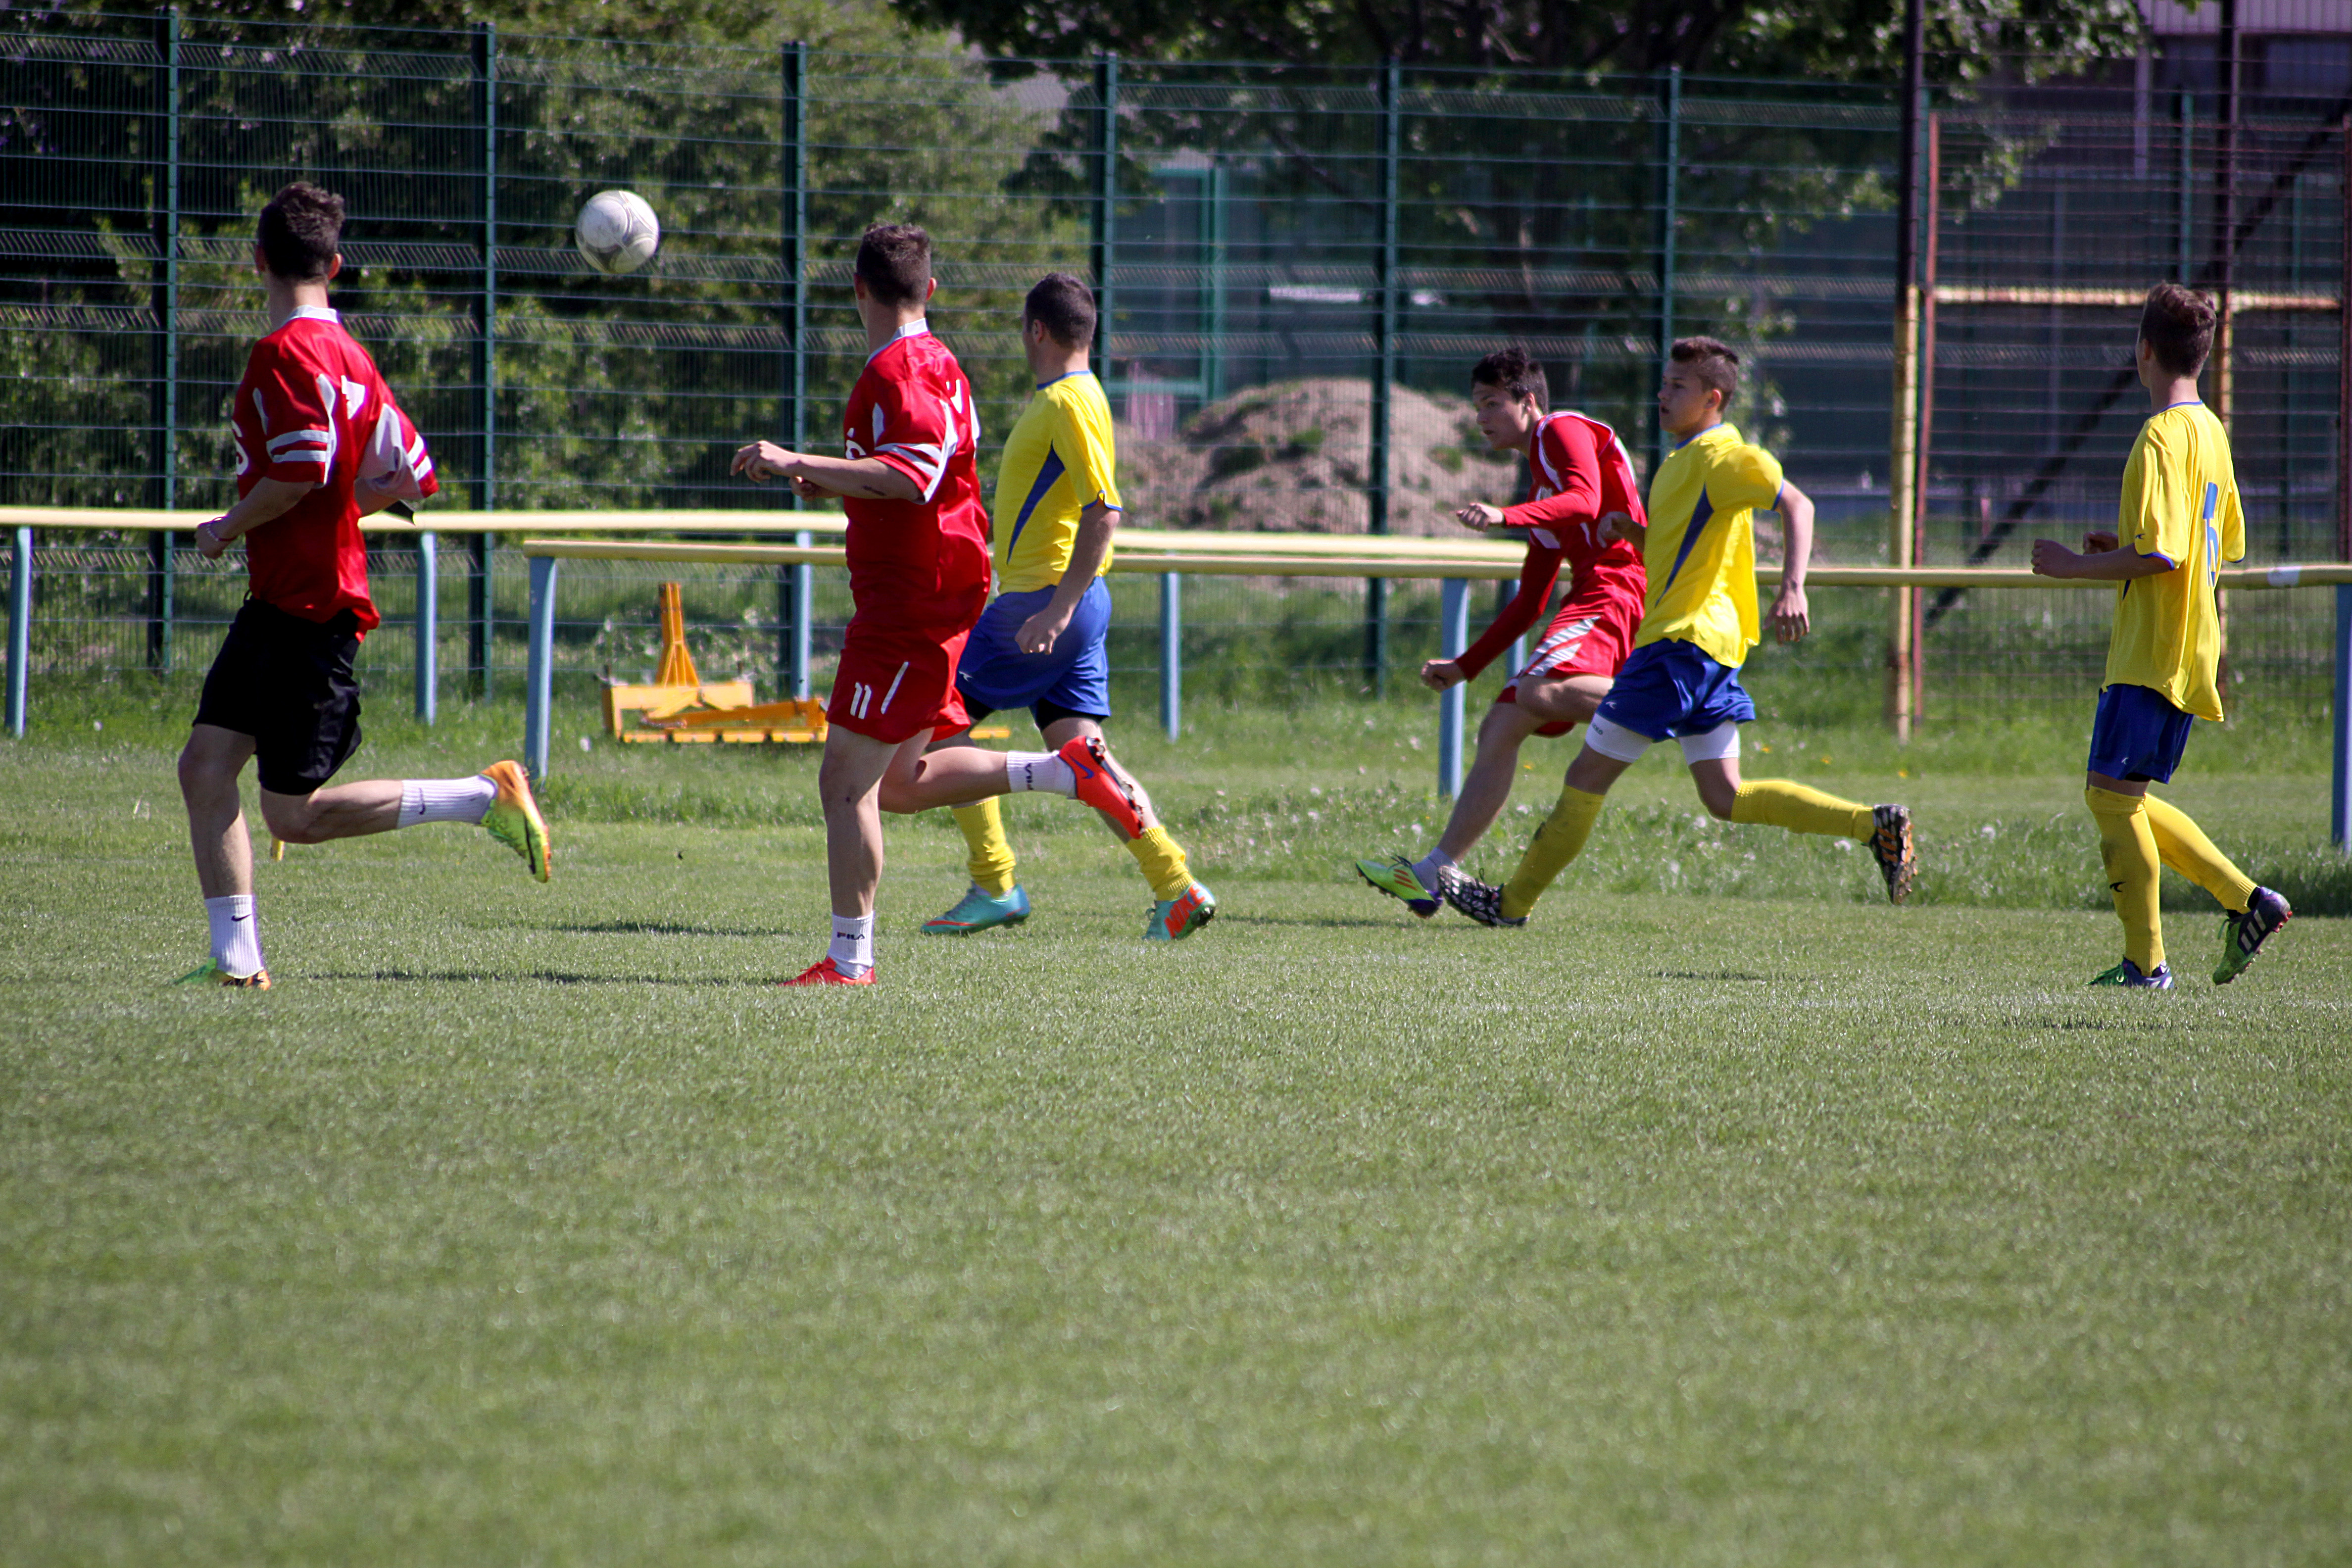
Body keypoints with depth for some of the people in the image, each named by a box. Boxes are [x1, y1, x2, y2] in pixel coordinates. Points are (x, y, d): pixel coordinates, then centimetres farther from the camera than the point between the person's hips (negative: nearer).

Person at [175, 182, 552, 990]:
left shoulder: (286, 353, -15)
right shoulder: (348, 355, 12)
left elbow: (301, 472, -25)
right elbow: (410, 477, 14)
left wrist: (228, 527, -9)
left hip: (305, 610, -9)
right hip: (278, 604, 9)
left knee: (297, 816, -4)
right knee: (205, 765, 4)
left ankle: (484, 798, -2)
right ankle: (236, 955, 2)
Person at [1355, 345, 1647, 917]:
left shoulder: (1565, 432, 2)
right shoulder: (1540, 483, 29)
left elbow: (1584, 500, -21)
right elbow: (1529, 603, 31)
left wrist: (1507, 517, -33)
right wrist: (1464, 666, 30)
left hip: (1617, 589, -9)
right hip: (1592, 597, 9)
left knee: (1539, 692, -34)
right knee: (1500, 729, 7)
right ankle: (1432, 875, 8)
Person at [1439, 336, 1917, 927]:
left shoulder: (1722, 457, -10)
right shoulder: (1680, 463, 20)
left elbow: (1797, 505, -19)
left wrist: (1792, 587, -32)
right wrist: (1635, 533, 9)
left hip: (1685, 637, -10)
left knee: (1588, 775, -4)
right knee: (1726, 799, 7)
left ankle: (1514, 901, 2)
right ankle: (1874, 825, 2)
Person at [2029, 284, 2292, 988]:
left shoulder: (2163, 437, -15)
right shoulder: (2212, 433, 16)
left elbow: (2160, 554, -22)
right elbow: (2228, 545, 23)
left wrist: (2076, 565, -11)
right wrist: (2121, 547, 19)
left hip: (2152, 652, -10)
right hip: (2191, 654, 10)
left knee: (2112, 791, -7)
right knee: (2123, 799, 14)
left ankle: (2146, 960, -8)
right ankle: (2245, 899, 8)